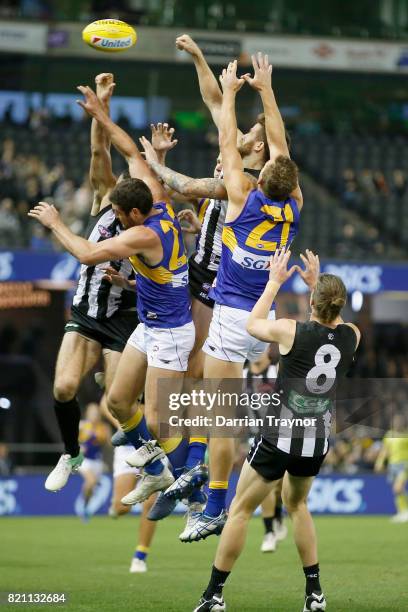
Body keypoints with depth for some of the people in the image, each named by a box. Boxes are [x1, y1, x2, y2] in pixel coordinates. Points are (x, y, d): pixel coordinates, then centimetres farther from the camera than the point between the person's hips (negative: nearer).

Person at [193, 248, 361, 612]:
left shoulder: (292, 331, -15)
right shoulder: (351, 337, -5)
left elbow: (253, 324, 6)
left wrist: (275, 281, 14)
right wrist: (317, 283, 22)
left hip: (279, 437, -5)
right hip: (317, 442, 5)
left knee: (240, 511, 8)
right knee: (296, 503, 28)